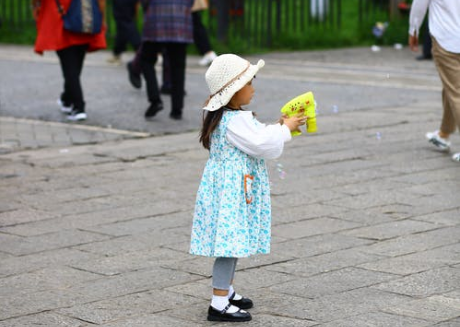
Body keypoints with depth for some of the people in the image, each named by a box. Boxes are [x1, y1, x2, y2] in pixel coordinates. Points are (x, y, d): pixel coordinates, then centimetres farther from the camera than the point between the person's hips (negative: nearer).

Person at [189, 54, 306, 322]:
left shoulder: (224, 117, 13)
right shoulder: (236, 121, -21)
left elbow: (258, 140, 21)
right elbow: (262, 145, -20)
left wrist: (279, 129, 13)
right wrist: (284, 129, -6)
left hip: (231, 190, 11)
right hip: (232, 192, -11)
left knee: (233, 241, 19)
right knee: (231, 241, -9)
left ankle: (226, 290, 31)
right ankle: (219, 305, -8)